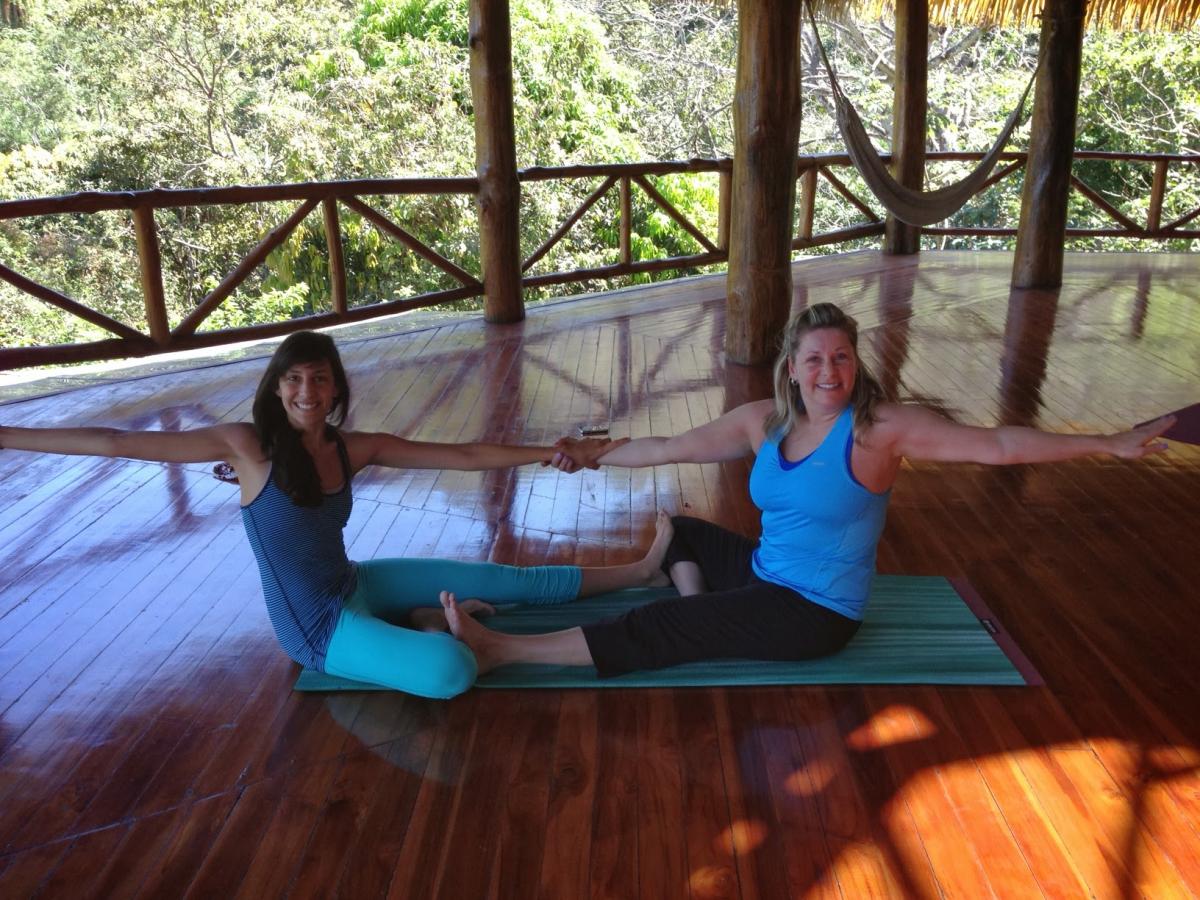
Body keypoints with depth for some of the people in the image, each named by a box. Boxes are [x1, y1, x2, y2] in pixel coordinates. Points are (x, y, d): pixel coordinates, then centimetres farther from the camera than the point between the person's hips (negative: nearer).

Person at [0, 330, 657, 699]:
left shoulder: (355, 448, -6)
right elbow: (118, 442, -17)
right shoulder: (247, 445, -19)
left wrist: (550, 452, -11)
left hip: (357, 584, 6)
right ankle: (429, 628, 4)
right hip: (317, 629, -5)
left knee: (501, 578, 3)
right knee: (453, 671, -28)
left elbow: (462, 455, -7)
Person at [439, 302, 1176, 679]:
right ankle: (707, 628, -4)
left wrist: (1110, 444, -23)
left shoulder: (883, 428, -18)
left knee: (652, 631, -14)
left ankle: (501, 650, -9)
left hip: (815, 612, -7)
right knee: (673, 528, 20)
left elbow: (995, 445, -18)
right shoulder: (764, 421, -2)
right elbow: (670, 448, 5)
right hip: (766, 576, 7)